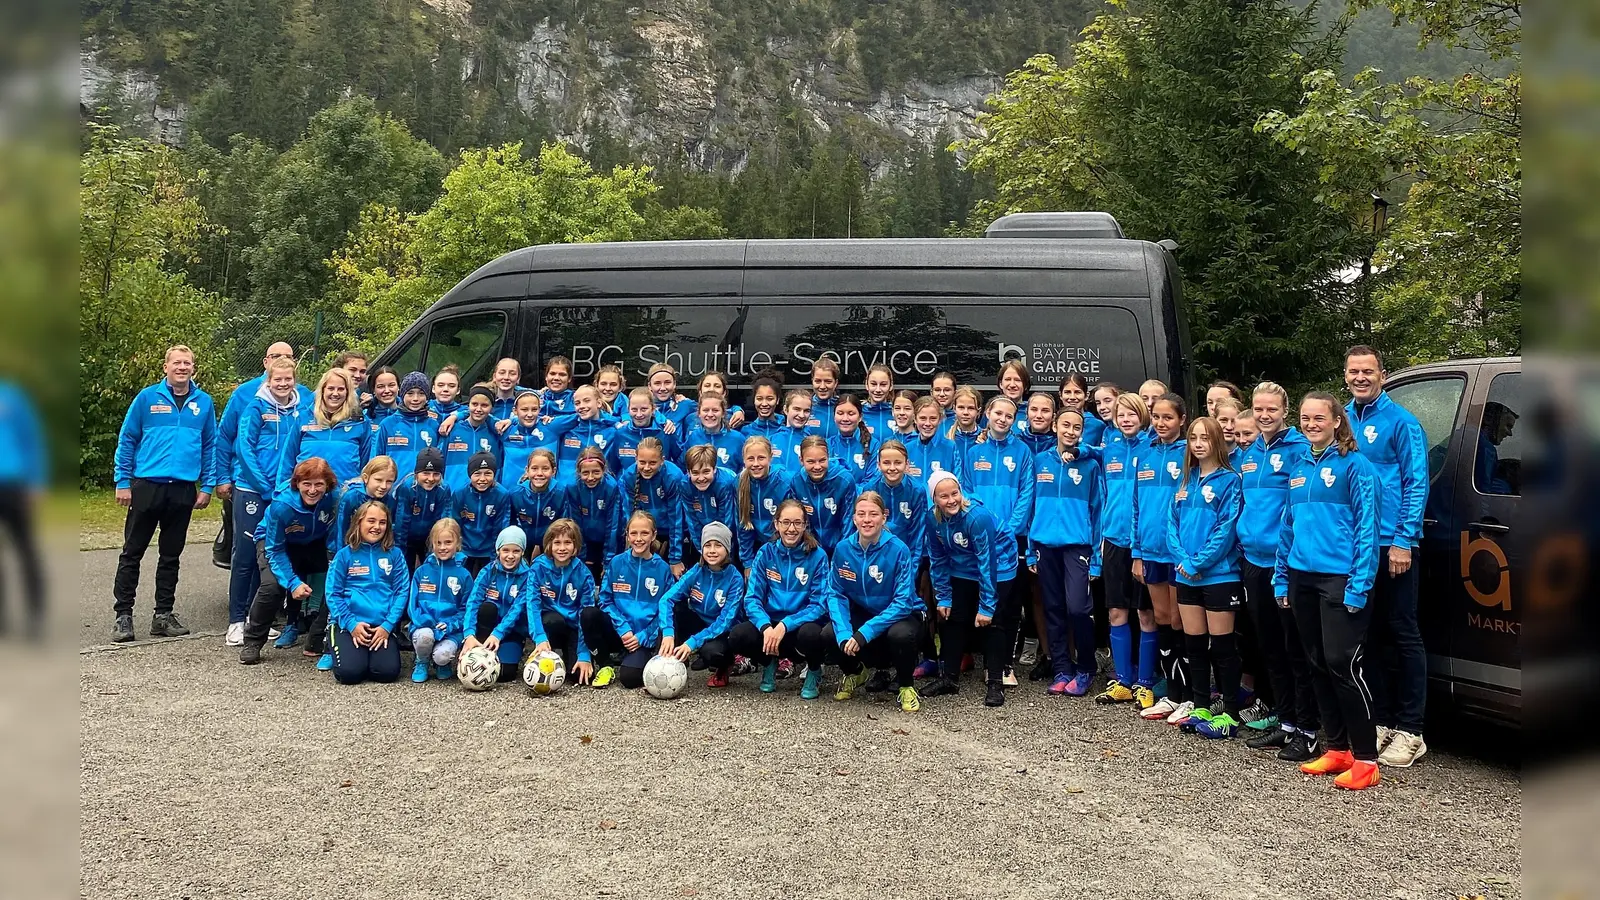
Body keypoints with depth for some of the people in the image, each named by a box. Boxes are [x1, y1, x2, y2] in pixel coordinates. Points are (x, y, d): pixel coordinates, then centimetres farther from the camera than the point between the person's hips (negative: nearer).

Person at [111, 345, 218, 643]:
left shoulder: (204, 402, 6)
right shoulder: (147, 398, -1)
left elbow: (210, 446, 10)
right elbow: (126, 440, 1)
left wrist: (207, 486, 4)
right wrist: (122, 483, -3)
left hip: (184, 490, 2)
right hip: (146, 485, -2)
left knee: (171, 555, 10)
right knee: (132, 553, 3)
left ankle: (163, 615, 19)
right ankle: (123, 615, 10)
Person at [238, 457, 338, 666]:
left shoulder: (335, 498, -29)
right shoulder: (282, 505, -34)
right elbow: (275, 550, -25)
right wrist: (293, 583, -33)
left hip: (315, 544, 3)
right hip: (275, 541, -3)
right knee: (272, 586, -26)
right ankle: (252, 643, -5)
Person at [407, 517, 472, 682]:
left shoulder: (463, 575, 2)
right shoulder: (421, 572, 5)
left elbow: (466, 608, 3)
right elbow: (413, 604, 4)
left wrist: (449, 625, -14)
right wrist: (425, 622, -15)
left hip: (451, 630, -1)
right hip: (424, 625, 1)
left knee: (442, 655, -29)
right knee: (424, 635, -34)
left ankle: (443, 664, 10)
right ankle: (421, 662, 1)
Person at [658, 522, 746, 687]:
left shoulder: (735, 579, -19)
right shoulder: (696, 572, -11)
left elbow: (725, 621, -25)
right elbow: (667, 599, -20)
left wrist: (692, 643, -35)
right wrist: (668, 633, -37)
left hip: (721, 632, -3)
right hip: (698, 622, 3)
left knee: (711, 650, -36)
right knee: (671, 608, -22)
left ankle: (722, 668, 2)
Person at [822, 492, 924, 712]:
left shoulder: (898, 549, -23)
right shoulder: (843, 549, -12)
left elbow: (903, 602, -24)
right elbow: (836, 594, -8)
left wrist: (865, 632, -32)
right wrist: (844, 632, -26)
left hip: (900, 615, -3)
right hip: (861, 612, 4)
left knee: (901, 634, -36)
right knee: (827, 635, -22)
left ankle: (905, 686, -3)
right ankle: (855, 673, 13)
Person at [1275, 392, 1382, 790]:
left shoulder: (1355, 465, -6)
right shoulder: (1299, 467, 14)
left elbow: (1367, 529, -11)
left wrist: (1360, 585, -17)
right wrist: (1282, 577, 15)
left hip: (1340, 578, -7)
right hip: (1302, 577, 7)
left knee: (1344, 664, -9)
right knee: (1319, 664, 11)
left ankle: (1365, 758, 1)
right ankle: (1337, 748, 22)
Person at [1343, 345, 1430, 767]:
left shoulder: (1400, 421, -6)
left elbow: (1417, 483, -9)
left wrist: (1403, 540, -14)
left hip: (1392, 545, -6)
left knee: (1403, 634, 0)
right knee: (1372, 634, 12)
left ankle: (1409, 731, 6)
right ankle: (1381, 721, 21)